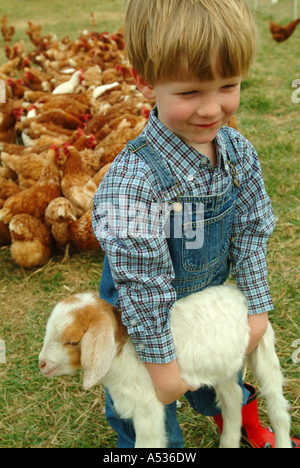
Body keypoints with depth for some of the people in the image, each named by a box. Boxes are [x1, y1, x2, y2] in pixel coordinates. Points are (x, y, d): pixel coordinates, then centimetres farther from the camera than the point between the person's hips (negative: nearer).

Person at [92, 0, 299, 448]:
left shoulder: (239, 152, -16)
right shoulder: (133, 181, -37)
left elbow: (250, 232, -3)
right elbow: (141, 285, -28)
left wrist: (258, 307, 2)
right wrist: (161, 361, -19)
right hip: (146, 322, -5)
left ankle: (244, 423, 64)